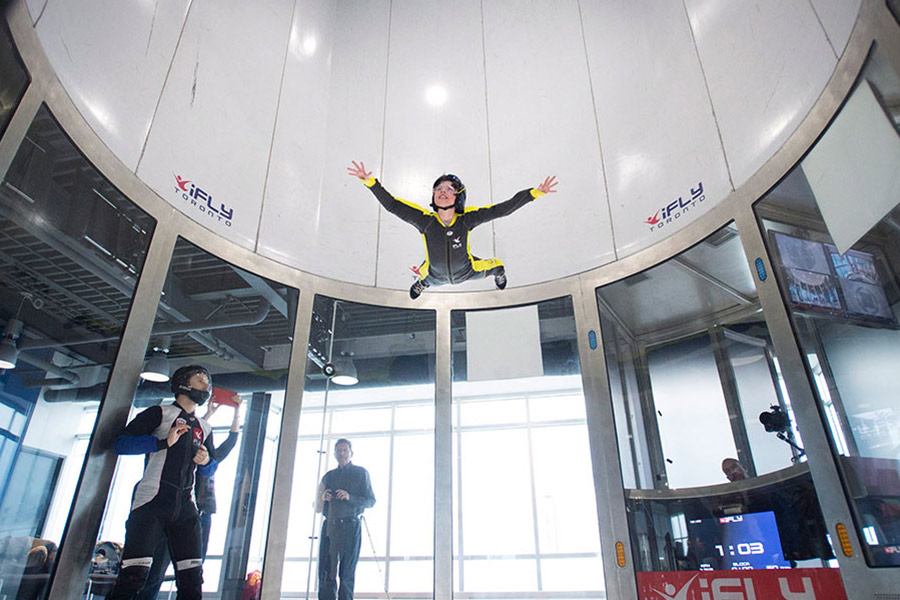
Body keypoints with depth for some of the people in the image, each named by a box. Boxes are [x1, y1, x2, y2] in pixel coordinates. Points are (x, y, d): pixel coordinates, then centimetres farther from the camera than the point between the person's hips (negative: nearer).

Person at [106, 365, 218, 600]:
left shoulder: (204, 428, 23)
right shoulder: (160, 413, 7)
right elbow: (121, 443, -4)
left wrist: (206, 462, 3)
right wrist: (163, 442, -15)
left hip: (185, 506, 5)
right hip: (152, 500, -5)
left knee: (192, 579, -1)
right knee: (134, 576, -13)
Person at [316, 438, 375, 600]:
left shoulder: (360, 473, 8)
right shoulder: (329, 476, 20)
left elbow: (371, 501, 1)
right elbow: (318, 506, 23)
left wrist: (350, 497, -14)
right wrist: (322, 498, 0)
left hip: (350, 527, -4)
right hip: (329, 526, 4)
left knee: (347, 573, -4)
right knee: (325, 571, -1)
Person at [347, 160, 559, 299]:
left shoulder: (466, 220, -34)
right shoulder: (425, 221, -35)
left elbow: (502, 209, -35)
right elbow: (391, 204, -37)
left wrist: (536, 192, -38)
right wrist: (370, 181, -48)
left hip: (466, 272, 0)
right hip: (435, 275, 0)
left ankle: (498, 270, 68)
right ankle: (422, 282, 73)